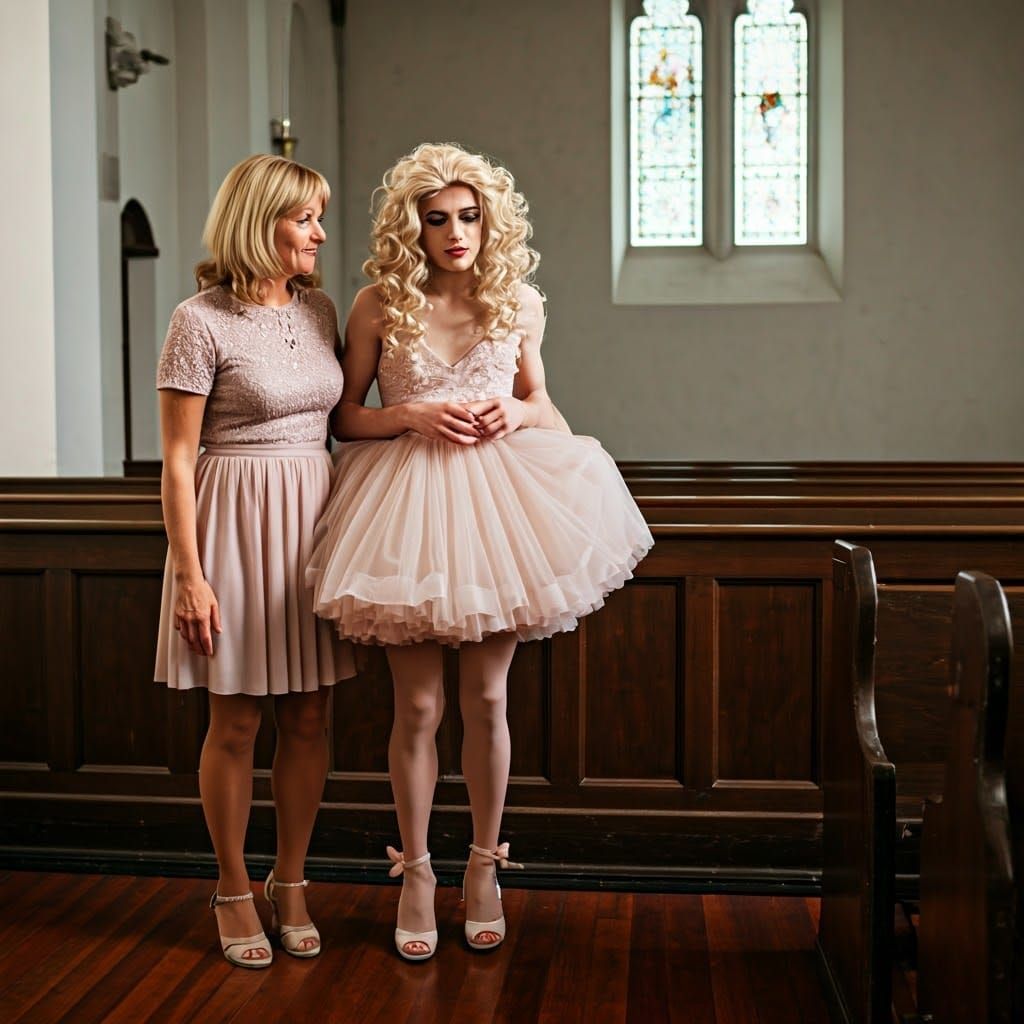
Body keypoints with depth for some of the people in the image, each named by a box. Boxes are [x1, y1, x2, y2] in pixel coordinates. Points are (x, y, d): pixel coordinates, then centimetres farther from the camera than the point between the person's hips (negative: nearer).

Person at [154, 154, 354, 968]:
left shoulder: (320, 310, 8)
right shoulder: (202, 321, -10)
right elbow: (177, 459, -11)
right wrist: (189, 574, -14)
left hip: (316, 517, 6)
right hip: (235, 523, -5)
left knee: (309, 717, 9)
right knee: (237, 722, 5)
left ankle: (291, 884, 25)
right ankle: (234, 891, 23)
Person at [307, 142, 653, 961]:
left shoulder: (518, 303, 4)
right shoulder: (378, 307, -2)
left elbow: (541, 405, 16)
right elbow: (344, 416, 2)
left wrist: (517, 413, -6)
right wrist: (413, 415, -13)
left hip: (498, 496, 2)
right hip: (408, 498, -1)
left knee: (486, 699, 6)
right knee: (418, 707, 2)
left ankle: (484, 869, 24)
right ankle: (416, 875, 21)